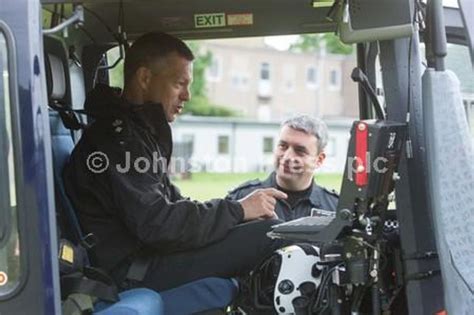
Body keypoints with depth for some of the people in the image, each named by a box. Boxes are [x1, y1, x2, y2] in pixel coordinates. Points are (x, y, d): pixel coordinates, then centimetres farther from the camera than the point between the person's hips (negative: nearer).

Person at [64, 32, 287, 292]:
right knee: (270, 233, -18)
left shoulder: (140, 130, 18)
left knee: (264, 219, 13)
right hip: (135, 273, -11)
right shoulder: (117, 138, -16)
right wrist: (237, 210, -16)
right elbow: (156, 225, -23)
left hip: (148, 251, 11)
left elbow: (170, 199, 18)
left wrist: (243, 210, 4)